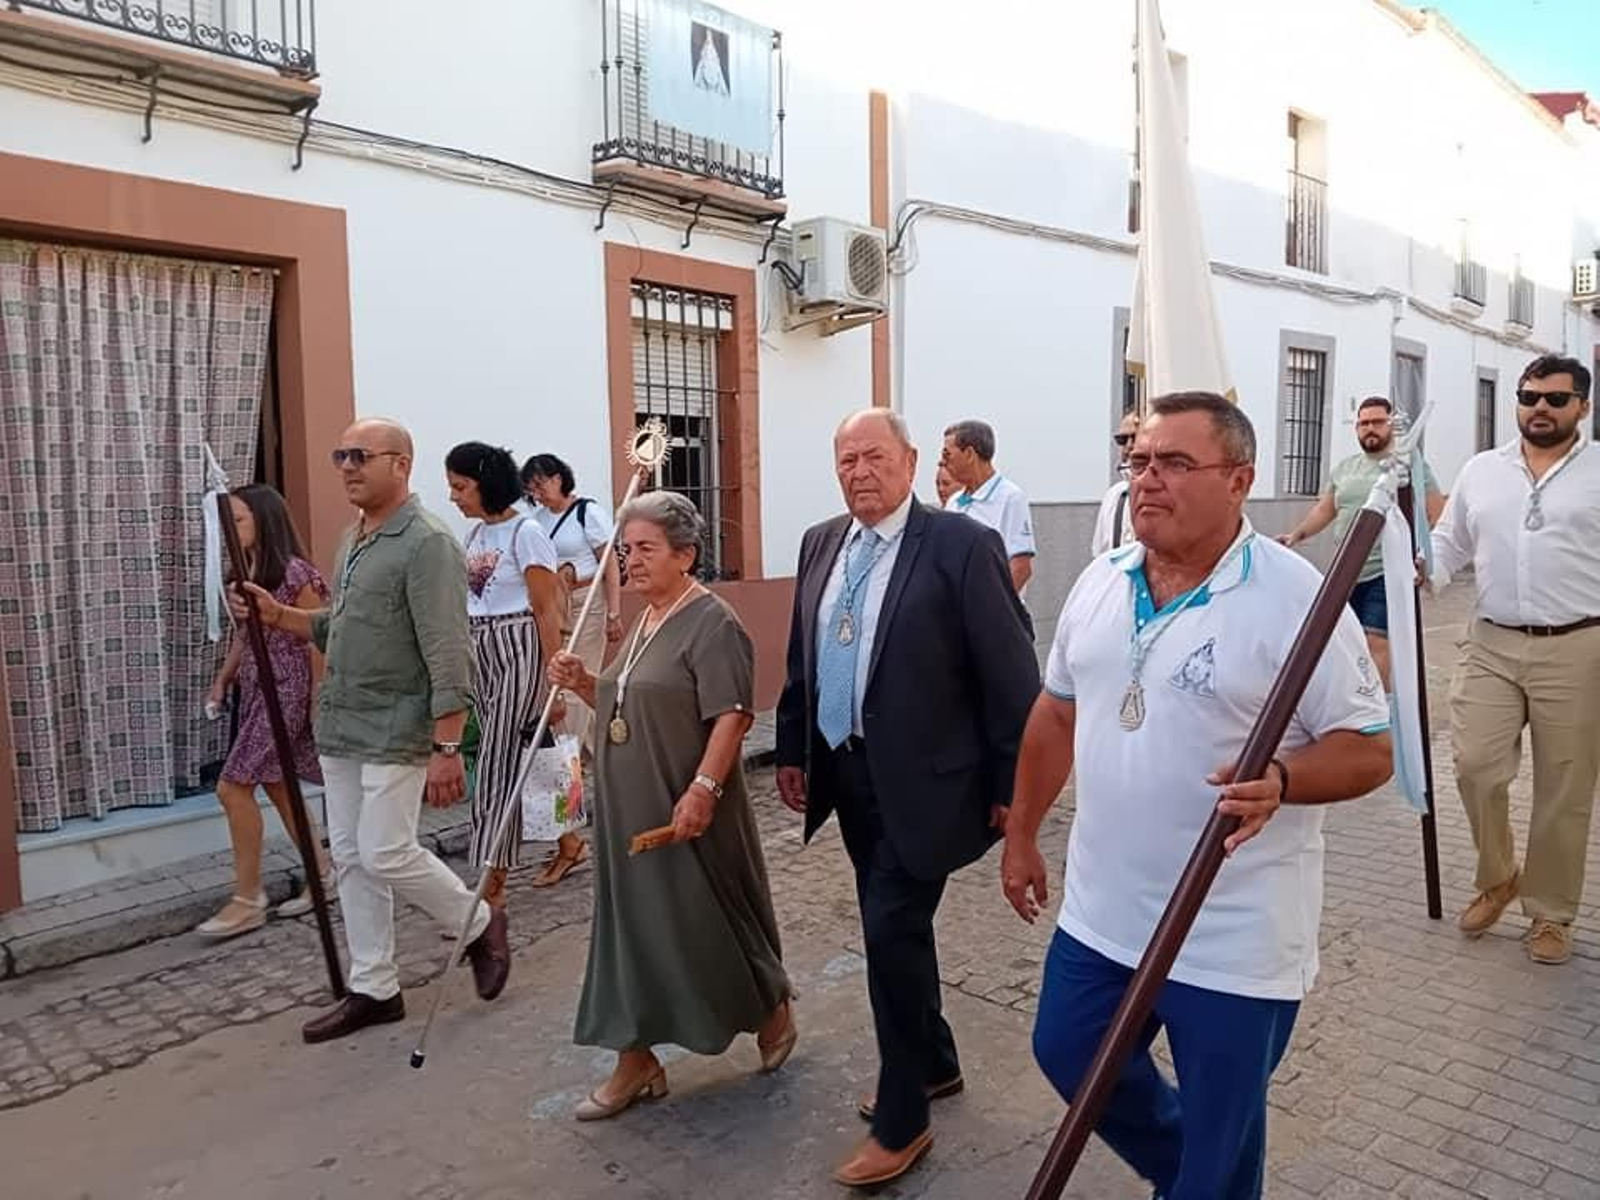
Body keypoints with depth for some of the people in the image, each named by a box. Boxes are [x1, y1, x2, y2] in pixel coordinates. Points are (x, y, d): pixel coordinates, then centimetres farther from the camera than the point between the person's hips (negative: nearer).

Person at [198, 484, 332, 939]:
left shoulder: (295, 573, -15)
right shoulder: (243, 571, 11)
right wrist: (222, 680, 14)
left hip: (286, 690, -9)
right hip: (254, 689, 9)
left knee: (233, 786, -10)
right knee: (276, 784, 11)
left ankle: (248, 900, 2)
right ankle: (323, 875, 23)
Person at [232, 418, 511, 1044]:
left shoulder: (427, 544, -16)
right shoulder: (353, 540, 13)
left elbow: (448, 656, -21)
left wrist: (447, 748, -24)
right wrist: (279, 616, 6)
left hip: (395, 731, -9)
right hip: (339, 728, 9)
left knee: (385, 855, -7)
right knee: (350, 858, 11)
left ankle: (480, 923, 18)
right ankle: (373, 989, 23)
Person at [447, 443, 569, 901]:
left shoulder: (525, 533, -11)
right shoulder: (476, 534, 12)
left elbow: (547, 611, -13)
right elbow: (469, 602, 12)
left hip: (518, 651, -8)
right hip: (482, 655, 8)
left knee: (498, 761, -6)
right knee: (514, 758, 12)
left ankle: (492, 882, 2)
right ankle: (567, 842, 29)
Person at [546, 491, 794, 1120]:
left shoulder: (711, 623, -15)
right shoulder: (645, 621, 12)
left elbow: (732, 716, -21)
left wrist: (702, 790, -28)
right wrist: (583, 683, 3)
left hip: (685, 810, -8)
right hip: (630, 810, 8)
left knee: (712, 918, 7)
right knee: (631, 925, 10)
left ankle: (773, 1012, 32)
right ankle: (636, 1062, 21)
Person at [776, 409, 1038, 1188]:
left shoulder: (962, 544, -13)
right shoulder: (820, 544, 7)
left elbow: (1010, 673, -12)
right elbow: (801, 658, 14)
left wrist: (1012, 784, -12)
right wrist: (792, 750, 13)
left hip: (921, 779, -7)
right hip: (847, 773, 7)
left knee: (893, 933, -4)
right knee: (892, 930, 18)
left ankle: (902, 1120, 16)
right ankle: (934, 1064, 40)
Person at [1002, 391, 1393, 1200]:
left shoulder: (1297, 598, -16)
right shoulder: (1099, 583, 2)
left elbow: (1368, 749, -13)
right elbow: (1057, 713, 11)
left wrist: (1280, 781, -33)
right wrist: (1021, 834, 14)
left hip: (1236, 940, -6)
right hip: (1100, 911, 6)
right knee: (1068, 1057, 22)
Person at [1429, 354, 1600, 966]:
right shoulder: (1480, 470, 10)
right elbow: (1449, 542, 16)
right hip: (1491, 646, 3)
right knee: (1476, 767, -2)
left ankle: (1551, 912, 22)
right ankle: (1497, 878, 23)